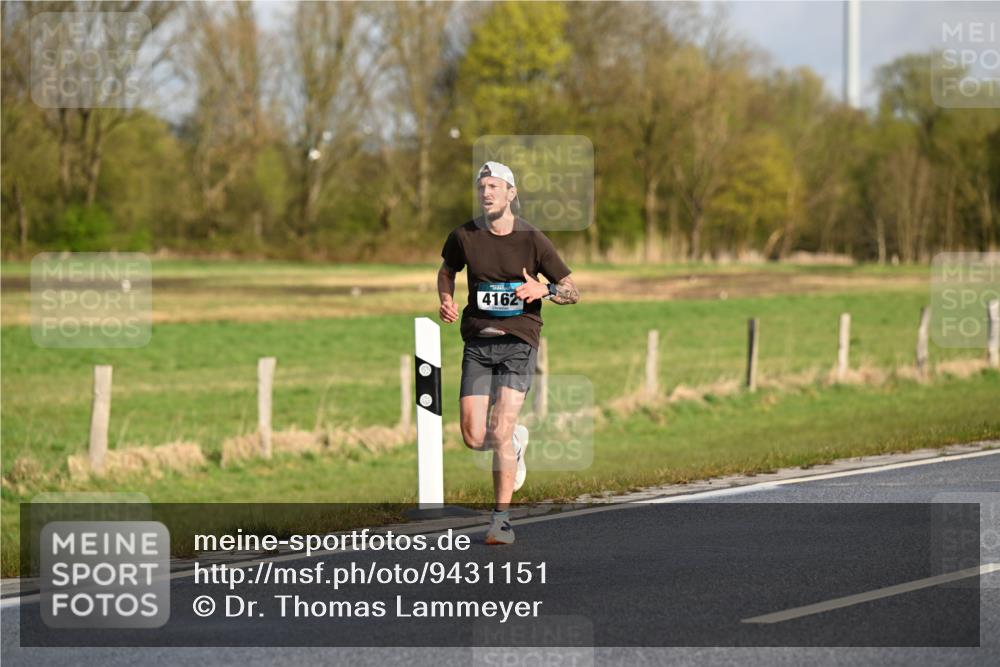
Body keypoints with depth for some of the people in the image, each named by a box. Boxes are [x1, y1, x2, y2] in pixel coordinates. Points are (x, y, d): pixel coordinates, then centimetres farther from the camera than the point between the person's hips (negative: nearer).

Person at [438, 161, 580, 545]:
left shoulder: (532, 241, -4)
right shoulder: (464, 237, 2)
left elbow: (573, 292, 3)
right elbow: (447, 268, 24)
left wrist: (544, 290, -18)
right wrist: (446, 301, 4)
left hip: (519, 343, -3)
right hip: (478, 344, 3)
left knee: (500, 432, -15)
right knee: (474, 438, -5)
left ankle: (502, 519, -3)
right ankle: (516, 442, 32)